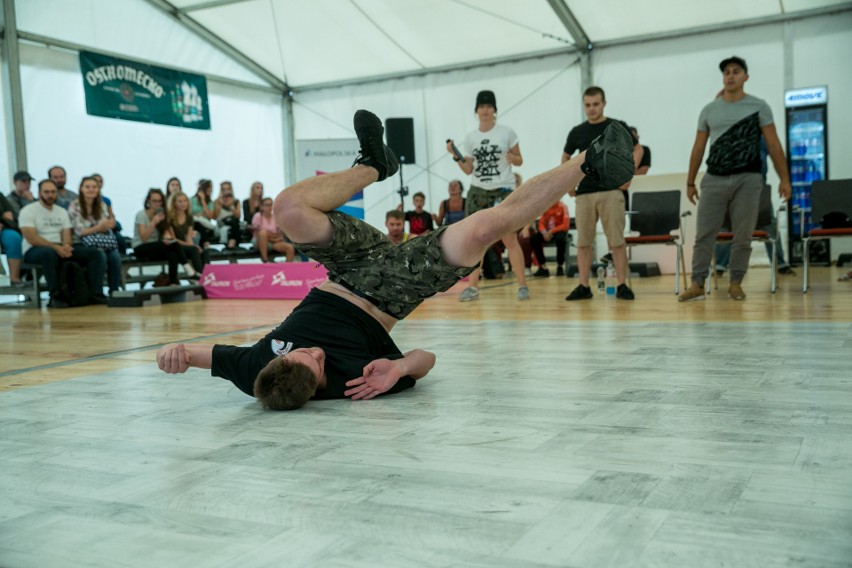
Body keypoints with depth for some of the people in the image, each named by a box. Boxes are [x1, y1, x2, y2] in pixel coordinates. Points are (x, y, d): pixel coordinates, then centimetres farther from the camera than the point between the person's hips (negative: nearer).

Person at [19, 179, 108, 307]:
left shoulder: (62, 212, 17)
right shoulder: (28, 211, -3)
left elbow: (66, 234, 7)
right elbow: (32, 239, -15)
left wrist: (66, 246, -17)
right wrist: (56, 247, -25)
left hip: (60, 249, 6)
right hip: (35, 251, -6)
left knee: (95, 253, -13)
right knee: (50, 253, -43)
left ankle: (95, 294, -21)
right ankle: (55, 297, -36)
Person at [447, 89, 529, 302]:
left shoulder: (507, 132, 0)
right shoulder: (470, 138, 7)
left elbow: (519, 160, 4)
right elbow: (468, 170, 8)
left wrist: (512, 159, -17)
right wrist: (456, 157, -7)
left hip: (503, 191, -3)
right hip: (478, 192, 3)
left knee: (510, 239, -7)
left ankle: (522, 285, -2)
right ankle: (472, 286, 7)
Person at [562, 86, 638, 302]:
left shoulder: (618, 127, 3)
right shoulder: (577, 132, 10)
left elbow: (636, 150, 8)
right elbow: (565, 158, 23)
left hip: (611, 192, -3)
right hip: (584, 193, 3)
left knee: (617, 241, -4)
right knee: (583, 242, 2)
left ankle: (622, 285, 1)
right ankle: (583, 287, 7)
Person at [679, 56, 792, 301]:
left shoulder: (758, 106, 5)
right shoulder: (709, 110, 11)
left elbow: (773, 145, 2)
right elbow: (698, 148, 13)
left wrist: (784, 178, -3)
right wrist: (690, 182, 11)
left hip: (748, 179, -1)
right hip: (714, 179, 1)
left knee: (743, 235, 0)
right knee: (704, 233, -4)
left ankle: (735, 283, 10)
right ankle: (698, 283, 0)